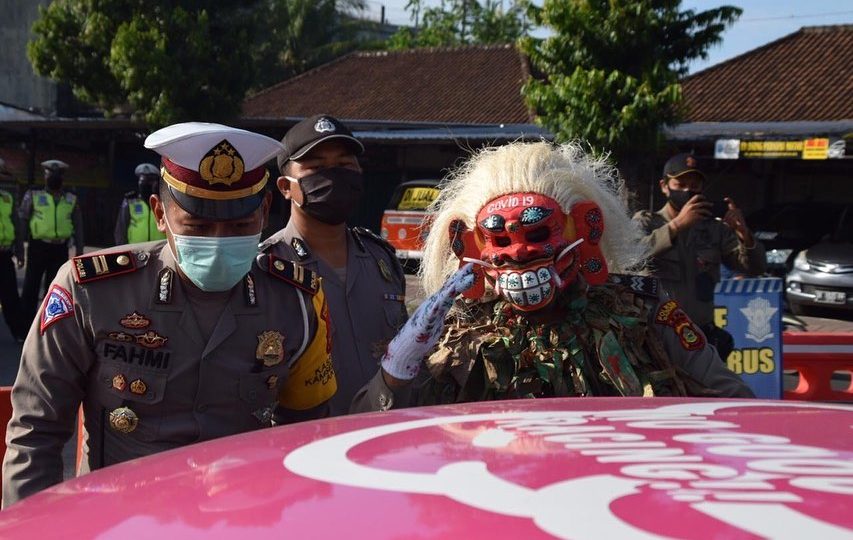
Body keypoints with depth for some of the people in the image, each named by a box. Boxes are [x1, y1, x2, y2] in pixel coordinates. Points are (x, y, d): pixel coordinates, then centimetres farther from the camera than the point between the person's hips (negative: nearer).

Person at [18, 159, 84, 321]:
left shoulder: (71, 199, 9)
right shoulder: (33, 195, 2)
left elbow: (78, 227, 10)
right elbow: (22, 221, 0)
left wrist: (79, 252, 5)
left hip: (60, 249, 2)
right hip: (38, 247, -2)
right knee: (31, 287, 1)